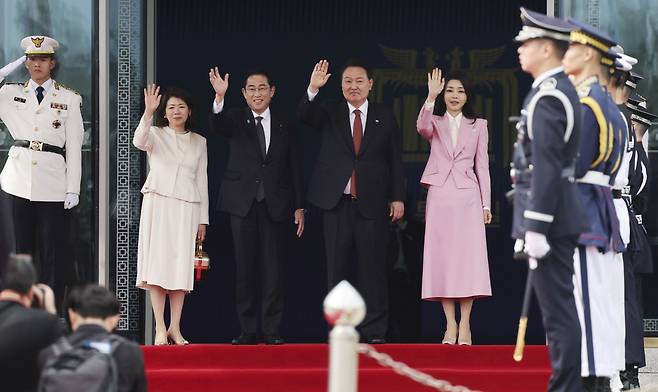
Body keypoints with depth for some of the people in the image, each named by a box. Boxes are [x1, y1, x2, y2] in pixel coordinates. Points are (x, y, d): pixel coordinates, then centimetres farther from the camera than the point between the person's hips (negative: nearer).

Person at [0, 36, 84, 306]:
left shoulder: (69, 99, 6)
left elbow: (74, 147, 4)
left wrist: (73, 189, -3)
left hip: (52, 182, -2)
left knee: (51, 251, -2)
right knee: (22, 246, 4)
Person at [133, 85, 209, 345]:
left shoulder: (199, 142, 15)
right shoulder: (156, 134, 6)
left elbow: (202, 180, 15)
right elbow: (139, 141, -18)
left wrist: (203, 219, 11)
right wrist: (148, 112, -32)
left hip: (187, 207, 3)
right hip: (158, 203, -3)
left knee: (182, 265, -1)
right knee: (158, 263, -8)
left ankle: (175, 327, 2)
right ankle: (160, 327, -9)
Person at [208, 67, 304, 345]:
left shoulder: (284, 126, 9)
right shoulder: (236, 119, 5)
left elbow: (295, 168, 10)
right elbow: (217, 126, -18)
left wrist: (299, 207, 5)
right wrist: (219, 97, -36)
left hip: (274, 204, 1)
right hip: (243, 202, -1)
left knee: (272, 266, -1)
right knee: (244, 265, 1)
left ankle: (272, 330, 2)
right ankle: (248, 330, 6)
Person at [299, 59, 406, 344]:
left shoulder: (385, 117, 8)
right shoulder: (330, 114, 8)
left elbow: (395, 160, 8)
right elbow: (305, 116, -12)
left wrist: (397, 197, 1)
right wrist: (313, 89, -30)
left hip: (372, 203, -1)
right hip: (337, 203, 1)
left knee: (372, 269, -1)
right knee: (336, 269, 4)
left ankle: (375, 331, 2)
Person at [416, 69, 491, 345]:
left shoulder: (478, 126, 12)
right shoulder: (435, 123, 10)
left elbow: (482, 165, 9)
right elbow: (422, 128, -15)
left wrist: (486, 203, 4)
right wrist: (431, 97, -27)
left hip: (468, 196, 0)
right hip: (439, 195, 0)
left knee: (468, 256, -6)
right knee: (442, 257, -3)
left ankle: (465, 325, -5)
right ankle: (450, 325, -1)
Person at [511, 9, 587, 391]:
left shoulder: (546, 97, -16)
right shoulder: (563, 90, 16)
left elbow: (546, 167, -21)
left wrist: (536, 228, -21)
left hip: (548, 215, -10)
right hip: (564, 215, 10)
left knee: (558, 310, -8)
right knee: (561, 307, 12)